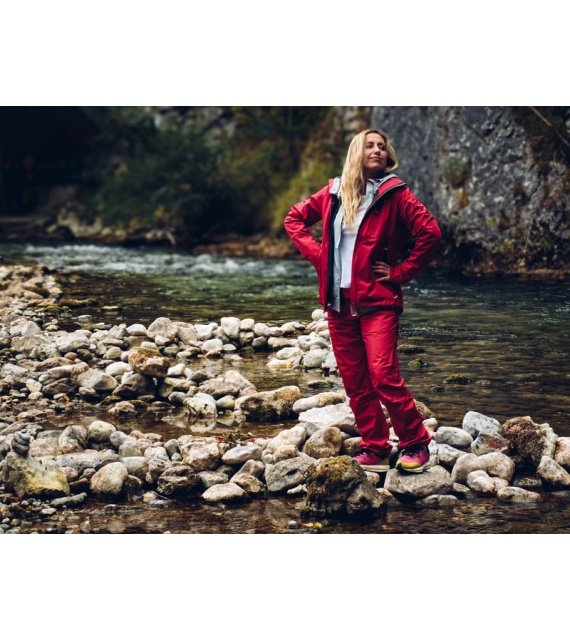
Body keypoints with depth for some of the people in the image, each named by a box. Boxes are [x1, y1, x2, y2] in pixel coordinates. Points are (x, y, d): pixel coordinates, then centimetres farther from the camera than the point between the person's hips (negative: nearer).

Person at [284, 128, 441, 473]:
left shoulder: (394, 193, -3)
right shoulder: (334, 193, 9)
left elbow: (431, 233, -11)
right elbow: (294, 218, 21)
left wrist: (400, 273, -8)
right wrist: (316, 254, 7)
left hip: (377, 301, -5)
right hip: (339, 302, 5)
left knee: (384, 376, -13)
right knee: (354, 380, 7)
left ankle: (416, 444, 2)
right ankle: (375, 449, 16)